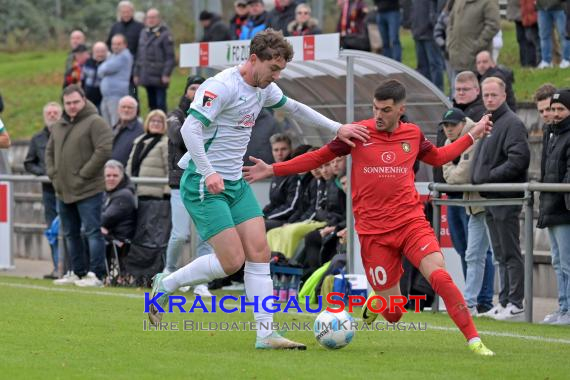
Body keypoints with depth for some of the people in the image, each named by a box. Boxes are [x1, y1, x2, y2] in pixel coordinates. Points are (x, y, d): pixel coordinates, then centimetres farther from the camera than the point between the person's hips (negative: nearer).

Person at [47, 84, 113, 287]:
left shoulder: (95, 122, -9)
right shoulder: (58, 126, 15)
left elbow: (104, 150, -18)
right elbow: (49, 151, 25)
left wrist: (84, 174, -16)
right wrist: (52, 173, 9)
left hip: (88, 190, -8)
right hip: (63, 191, 8)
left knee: (92, 232, -8)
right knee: (71, 234, 14)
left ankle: (96, 274, -7)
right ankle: (78, 272, 23)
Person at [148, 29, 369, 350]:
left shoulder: (265, 89, 9)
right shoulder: (222, 86, -18)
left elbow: (295, 108, 27)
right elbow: (190, 128, -25)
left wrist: (337, 128, 22)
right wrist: (208, 172, -31)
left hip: (235, 183, 8)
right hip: (204, 185, -8)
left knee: (259, 253, -3)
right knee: (232, 260, -13)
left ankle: (266, 333, -3)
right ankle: (165, 285, 8)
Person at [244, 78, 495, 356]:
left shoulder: (413, 135, 6)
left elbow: (438, 157, 27)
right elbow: (318, 157, 10)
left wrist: (472, 135, 24)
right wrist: (272, 170, 6)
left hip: (412, 222, 1)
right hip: (373, 231, -1)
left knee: (439, 275, -25)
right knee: (393, 315, -1)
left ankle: (474, 340, -16)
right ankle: (376, 302, 37)